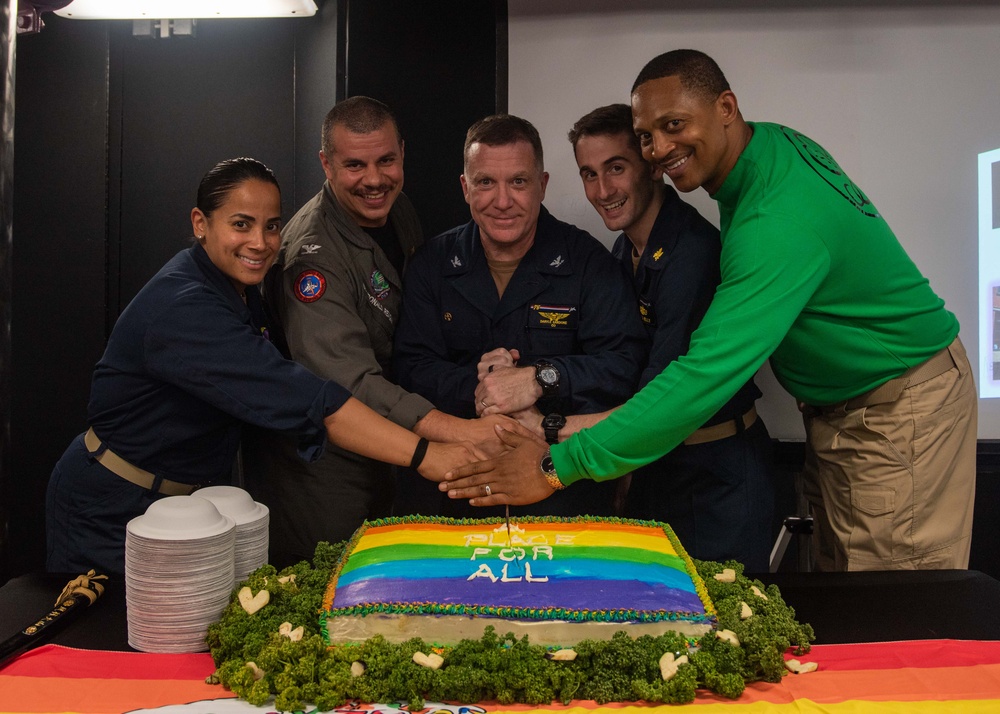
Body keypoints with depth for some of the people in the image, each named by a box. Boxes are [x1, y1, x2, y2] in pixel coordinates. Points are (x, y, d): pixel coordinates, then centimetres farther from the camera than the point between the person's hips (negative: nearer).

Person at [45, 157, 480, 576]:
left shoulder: (236, 288, -1)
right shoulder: (183, 310, -31)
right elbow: (299, 398, -40)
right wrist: (423, 455, -43)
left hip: (189, 496, 9)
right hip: (116, 511, -8)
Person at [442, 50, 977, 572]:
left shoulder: (779, 220, -31)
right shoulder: (774, 143, -1)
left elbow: (709, 372, -36)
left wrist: (558, 467, -35)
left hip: (898, 412, -9)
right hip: (835, 407, 9)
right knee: (836, 582, 14)